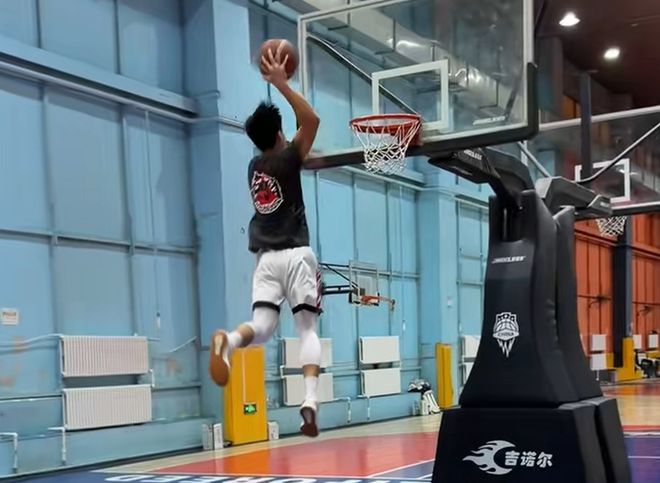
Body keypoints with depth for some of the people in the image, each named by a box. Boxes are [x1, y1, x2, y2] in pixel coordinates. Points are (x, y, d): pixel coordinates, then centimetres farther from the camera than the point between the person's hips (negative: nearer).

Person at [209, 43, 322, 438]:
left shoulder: (254, 166, 17)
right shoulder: (287, 159, -2)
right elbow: (311, 120, -7)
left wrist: (276, 84, 35)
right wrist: (280, 83, -5)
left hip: (265, 258, 5)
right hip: (296, 254, -4)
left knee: (261, 327, -2)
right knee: (308, 329, -2)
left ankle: (227, 340, -37)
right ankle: (311, 400, -19)